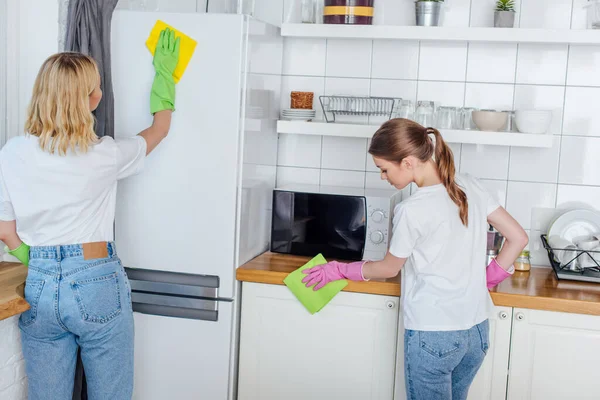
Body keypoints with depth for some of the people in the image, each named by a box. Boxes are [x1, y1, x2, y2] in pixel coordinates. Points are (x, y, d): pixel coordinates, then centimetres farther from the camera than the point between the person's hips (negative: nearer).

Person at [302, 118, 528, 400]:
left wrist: (337, 271, 11)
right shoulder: (470, 186, 0)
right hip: (477, 330, 7)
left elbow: (388, 268, -2)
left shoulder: (412, 210, -18)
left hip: (433, 335, -7)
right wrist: (489, 278, 11)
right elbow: (518, 238, 5)